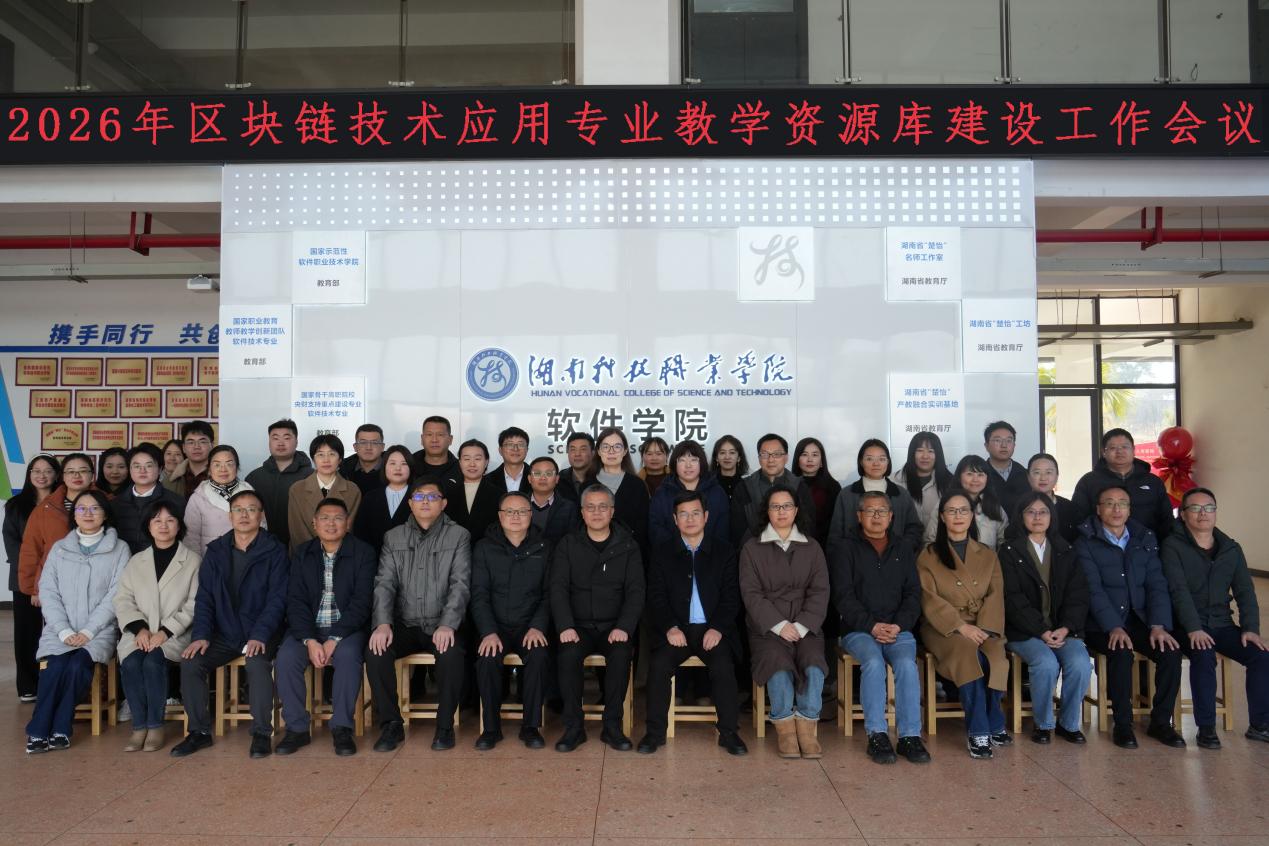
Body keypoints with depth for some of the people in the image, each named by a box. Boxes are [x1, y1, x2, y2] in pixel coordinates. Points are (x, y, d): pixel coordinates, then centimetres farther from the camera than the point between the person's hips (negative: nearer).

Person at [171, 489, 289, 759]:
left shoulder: (274, 551, -3)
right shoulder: (216, 551, 9)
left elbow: (277, 598, -9)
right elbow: (204, 597, 7)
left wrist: (260, 635, -21)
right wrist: (201, 634, -8)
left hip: (261, 633, -4)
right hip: (224, 634, 4)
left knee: (257, 663, -32)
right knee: (190, 662, -18)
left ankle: (261, 733, -17)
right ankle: (199, 731, -2)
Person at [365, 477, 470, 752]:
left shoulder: (458, 536, 3)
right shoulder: (393, 538, 11)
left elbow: (460, 584, -7)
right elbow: (384, 583, 2)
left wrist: (448, 625, -22)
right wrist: (383, 623, -16)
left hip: (442, 626, -2)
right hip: (405, 625, 3)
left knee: (451, 654, -33)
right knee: (375, 651, -26)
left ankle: (445, 725, -12)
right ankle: (391, 724, -8)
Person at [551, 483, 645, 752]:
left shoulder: (628, 546, 7)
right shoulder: (567, 545, 8)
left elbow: (636, 591, 0)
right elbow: (558, 588, -1)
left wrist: (624, 627, -16)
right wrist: (566, 626, -17)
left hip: (614, 626, 0)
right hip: (579, 626, 0)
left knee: (621, 654, -30)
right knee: (569, 654, -30)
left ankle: (612, 726, -15)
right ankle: (574, 727, -16)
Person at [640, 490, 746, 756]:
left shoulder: (724, 551, 9)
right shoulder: (662, 553, 10)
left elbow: (731, 596, 4)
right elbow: (656, 597, 3)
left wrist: (717, 628, -11)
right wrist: (670, 627, -13)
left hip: (713, 629, 0)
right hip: (675, 630, 1)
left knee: (723, 667, -27)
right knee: (659, 665, -26)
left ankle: (729, 732, -10)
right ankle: (655, 732, -11)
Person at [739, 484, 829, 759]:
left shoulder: (811, 547, 14)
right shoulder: (752, 548, 8)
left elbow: (819, 591, 6)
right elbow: (751, 593, 0)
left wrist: (801, 626, -9)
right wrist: (779, 625, -12)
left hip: (805, 626, 2)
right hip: (767, 626, -1)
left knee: (814, 665, -29)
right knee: (779, 666, -31)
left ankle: (807, 730, -16)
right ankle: (785, 729, -14)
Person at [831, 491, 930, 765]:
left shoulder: (903, 549, 18)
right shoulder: (845, 549, 7)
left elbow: (913, 593, 11)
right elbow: (843, 597, -1)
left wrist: (899, 625, -7)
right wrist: (872, 626, -13)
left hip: (898, 628, 2)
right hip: (858, 629, -2)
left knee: (907, 664, -27)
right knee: (873, 662, -31)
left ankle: (910, 736, -22)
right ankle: (877, 735, -23)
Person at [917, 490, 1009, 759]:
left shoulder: (988, 555, 17)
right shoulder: (928, 555, 7)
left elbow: (995, 596, 5)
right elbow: (929, 599, -4)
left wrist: (984, 629, -13)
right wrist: (961, 626, -17)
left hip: (982, 627, 3)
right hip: (943, 628, -2)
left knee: (995, 656, -30)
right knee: (969, 654, -34)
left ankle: (979, 732, -15)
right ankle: (992, 726, -22)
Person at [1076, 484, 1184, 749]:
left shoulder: (1145, 539, 11)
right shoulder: (1085, 543, -3)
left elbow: (1157, 585, 4)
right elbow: (1093, 590, -13)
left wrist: (1158, 625, -11)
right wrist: (1114, 628, -25)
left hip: (1139, 619, 4)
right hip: (1102, 625, -4)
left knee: (1171, 652, -20)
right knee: (1122, 653, -31)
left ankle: (1160, 721, -1)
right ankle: (1122, 724, -13)